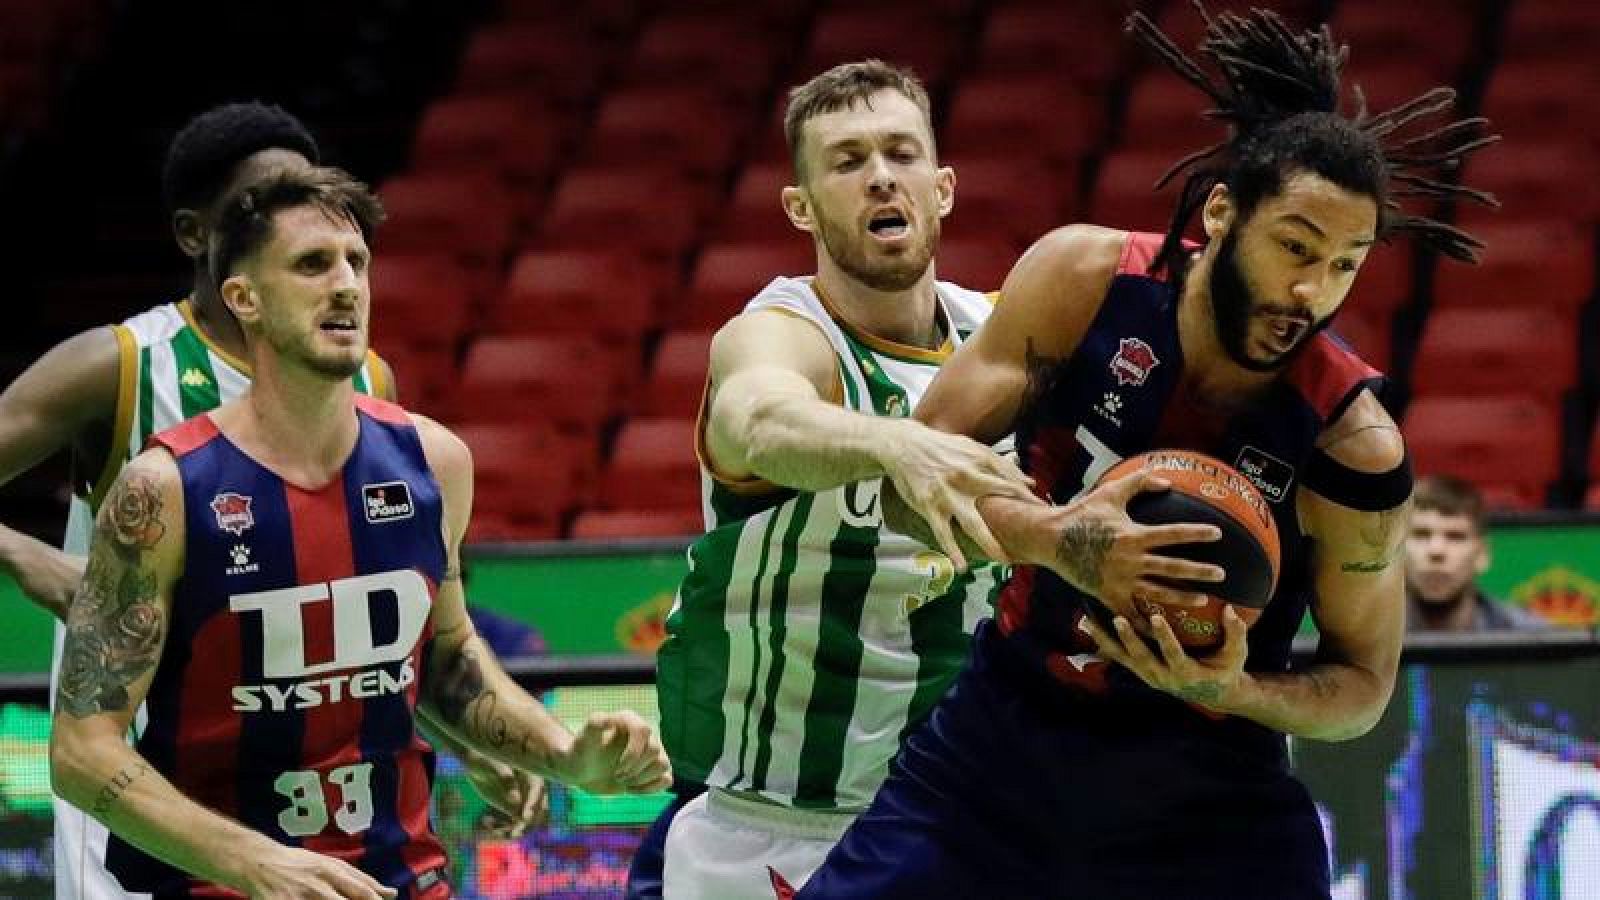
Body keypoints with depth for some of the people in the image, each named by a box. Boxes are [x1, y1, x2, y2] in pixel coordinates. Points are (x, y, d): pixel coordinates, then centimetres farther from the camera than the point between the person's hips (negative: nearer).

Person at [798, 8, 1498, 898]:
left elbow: (1364, 683, -7)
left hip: (1205, 799, -2)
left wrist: (1234, 690, -28)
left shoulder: (1354, 446, -20)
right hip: (1000, 736, 2)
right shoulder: (1084, 281, -15)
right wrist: (1056, 537, -33)